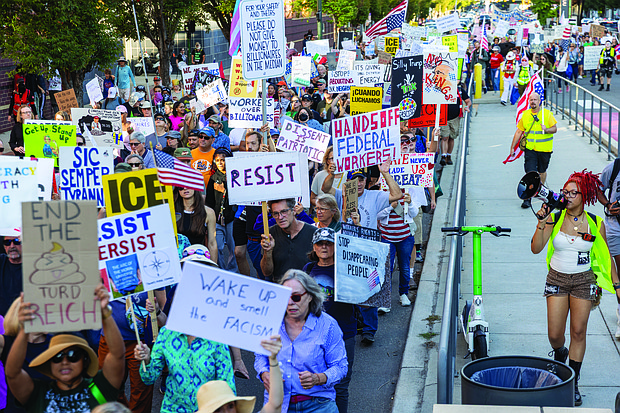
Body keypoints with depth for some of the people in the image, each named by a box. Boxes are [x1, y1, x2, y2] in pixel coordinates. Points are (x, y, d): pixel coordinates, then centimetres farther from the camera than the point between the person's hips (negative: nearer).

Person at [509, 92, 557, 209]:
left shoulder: (547, 114, -1)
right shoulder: (525, 115, 5)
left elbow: (555, 129, -2)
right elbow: (519, 132, 9)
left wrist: (547, 130, -25)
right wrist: (512, 147, 6)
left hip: (544, 149, 0)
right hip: (530, 149, 0)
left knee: (542, 171, 15)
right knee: (530, 173, -11)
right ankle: (527, 199, -13)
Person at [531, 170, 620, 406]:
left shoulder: (595, 223, -4)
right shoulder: (555, 218, -6)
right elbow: (536, 248, -12)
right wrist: (541, 222, -21)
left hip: (584, 281, 0)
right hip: (557, 279, 0)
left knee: (578, 332, 2)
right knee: (554, 334, 0)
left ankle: (573, 383, 14)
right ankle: (559, 353, 37)